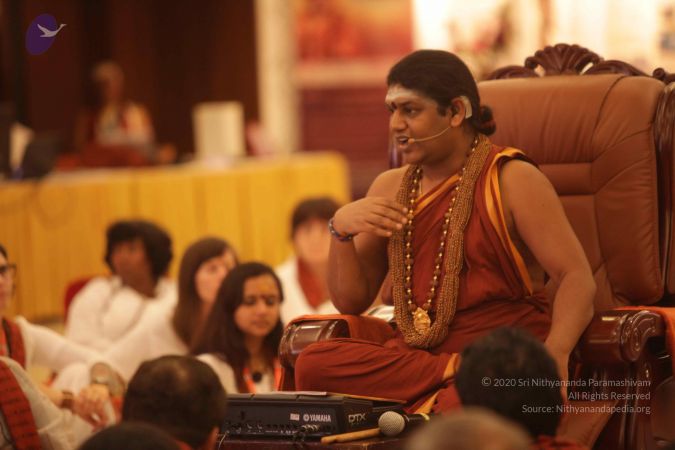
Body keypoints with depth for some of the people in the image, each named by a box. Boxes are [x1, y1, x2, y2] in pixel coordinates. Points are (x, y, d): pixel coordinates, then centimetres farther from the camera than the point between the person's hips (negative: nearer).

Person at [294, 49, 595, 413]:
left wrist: (555, 353, -27)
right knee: (312, 364, -26)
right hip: (414, 354, 7)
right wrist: (341, 231, -3)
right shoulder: (390, 188, 17)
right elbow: (350, 301, 16)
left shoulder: (511, 179, 0)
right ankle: (458, 372, -23)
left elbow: (576, 278, -9)